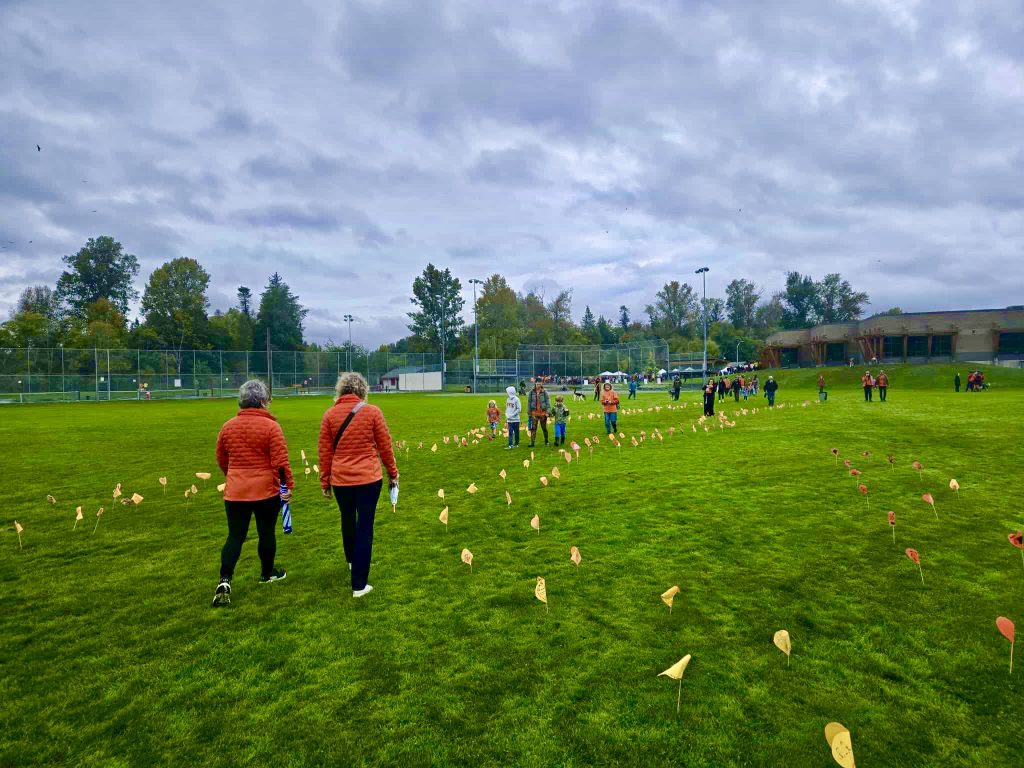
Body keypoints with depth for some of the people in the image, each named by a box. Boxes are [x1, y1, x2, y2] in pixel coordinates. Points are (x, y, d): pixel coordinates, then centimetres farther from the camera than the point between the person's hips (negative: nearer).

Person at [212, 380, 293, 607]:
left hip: (235, 492, 4)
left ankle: (225, 581, -5)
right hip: (266, 490, -3)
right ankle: (267, 573, 31)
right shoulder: (270, 426, -13)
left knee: (235, 537, 9)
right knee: (266, 533, 14)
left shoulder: (227, 426, 3)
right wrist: (288, 485, -5)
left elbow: (221, 461, 13)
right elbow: (281, 462, -16)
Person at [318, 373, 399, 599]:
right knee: (365, 528, 4)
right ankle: (359, 585, 6)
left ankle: (352, 561, 49)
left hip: (340, 479, 3)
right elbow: (385, 446, -2)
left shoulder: (330, 414, -2)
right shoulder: (372, 411, -7)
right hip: (369, 478, -3)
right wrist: (393, 474, 10)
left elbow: (324, 451, 1)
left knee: (348, 521, 25)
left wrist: (325, 481, 11)